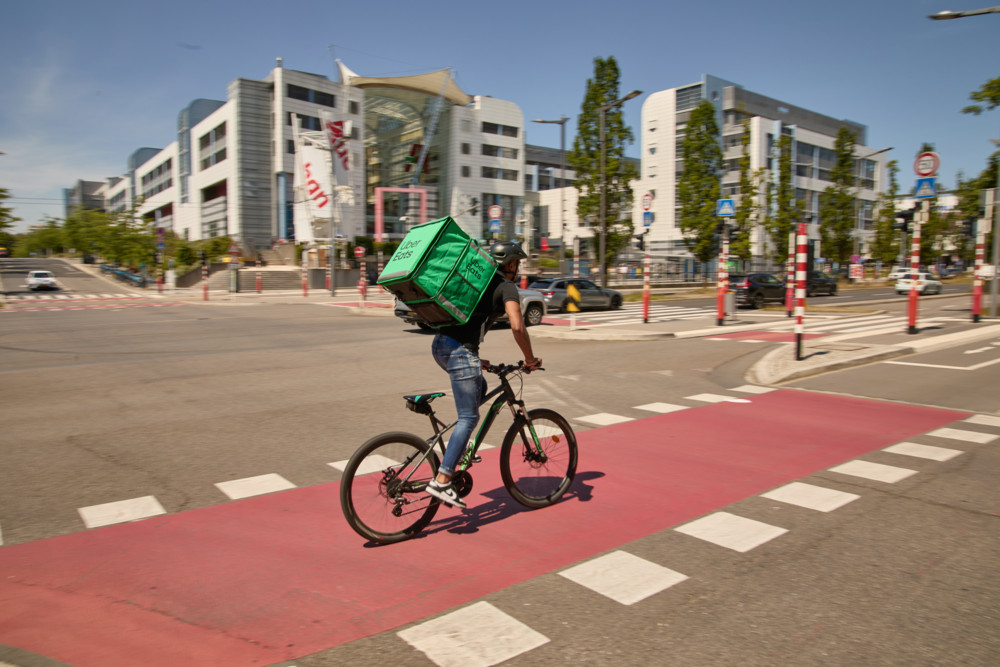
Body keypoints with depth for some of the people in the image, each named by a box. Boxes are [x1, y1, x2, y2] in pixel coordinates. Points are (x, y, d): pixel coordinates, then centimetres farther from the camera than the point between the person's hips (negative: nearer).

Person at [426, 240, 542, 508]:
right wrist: (530, 359, 0)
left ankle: (457, 451, 23)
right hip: (460, 348, -9)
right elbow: (517, 327, -14)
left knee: (480, 388, 28)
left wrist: (475, 359, 34)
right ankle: (442, 480, -11)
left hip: (440, 345, 9)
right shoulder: (507, 287, 1)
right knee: (469, 418, -5)